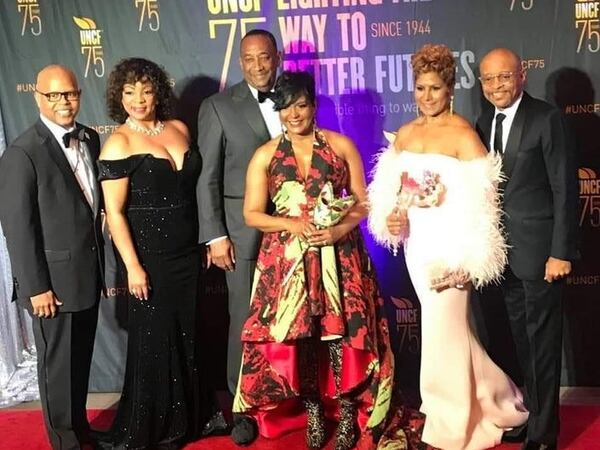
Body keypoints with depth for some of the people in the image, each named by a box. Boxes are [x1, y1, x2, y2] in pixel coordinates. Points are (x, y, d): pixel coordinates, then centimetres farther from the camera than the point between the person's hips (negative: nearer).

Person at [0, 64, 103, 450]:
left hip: (89, 271, 6)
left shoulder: (90, 139, 5)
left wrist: (102, 260, 9)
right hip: (55, 278, -6)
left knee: (81, 358, 19)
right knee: (57, 363, 10)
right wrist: (36, 287, -16)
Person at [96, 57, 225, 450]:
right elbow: (114, 212, -13)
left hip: (187, 252, 5)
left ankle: (190, 414, 34)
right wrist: (132, 266, -17)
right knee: (154, 340, 6)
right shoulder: (119, 143, -10)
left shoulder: (179, 129, 5)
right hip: (149, 255, -5)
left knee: (188, 333, 15)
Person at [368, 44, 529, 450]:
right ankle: (488, 399, 36)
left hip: (449, 243, -7)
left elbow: (482, 201, -14)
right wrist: (392, 218, -7)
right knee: (441, 326, 15)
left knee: (444, 330, -1)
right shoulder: (404, 135, 10)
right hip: (417, 243, 7)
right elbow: (390, 189, 14)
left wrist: (469, 259, -19)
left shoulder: (464, 135, -10)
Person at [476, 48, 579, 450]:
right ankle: (532, 411, 34)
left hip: (538, 248, -6)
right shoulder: (485, 123, 8)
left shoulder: (547, 119, -11)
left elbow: (565, 189, -13)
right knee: (522, 337, 18)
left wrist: (561, 252, -16)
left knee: (543, 341, 4)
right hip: (504, 249, 6)